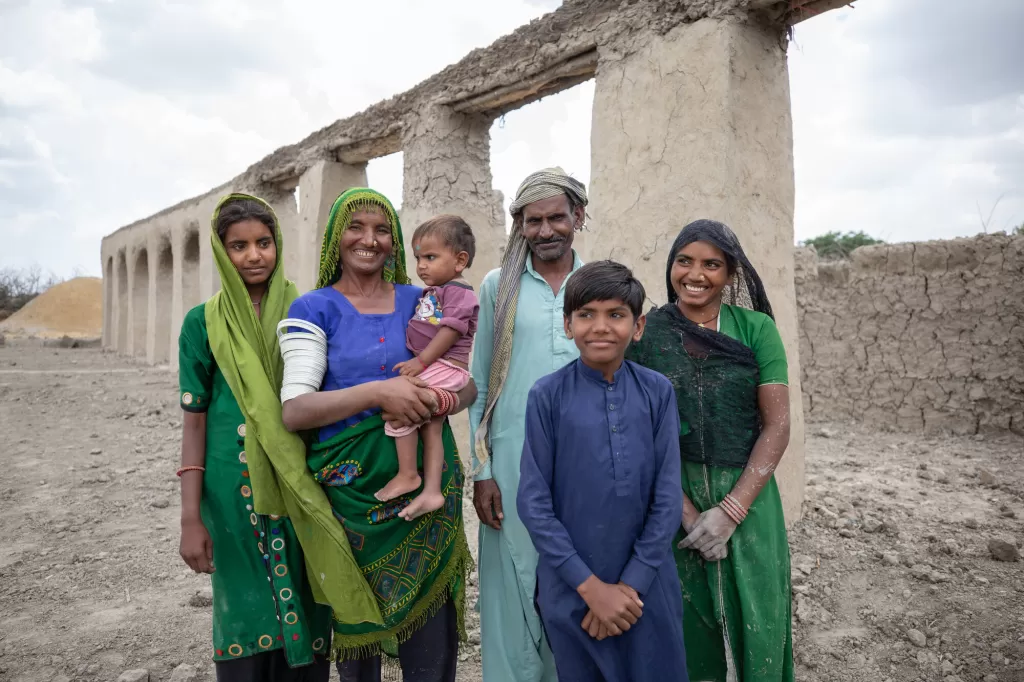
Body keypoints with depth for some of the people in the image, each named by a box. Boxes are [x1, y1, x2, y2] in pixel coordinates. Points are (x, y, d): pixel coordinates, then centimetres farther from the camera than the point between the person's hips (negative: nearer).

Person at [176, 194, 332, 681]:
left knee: (303, 608, 9)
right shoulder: (204, 322, 0)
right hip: (234, 489, -1)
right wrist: (191, 518, -3)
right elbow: (194, 420, 0)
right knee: (246, 609, 11)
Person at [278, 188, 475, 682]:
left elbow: (468, 382, 10)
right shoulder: (315, 308, -1)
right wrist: (377, 391, -23)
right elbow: (293, 410, -11)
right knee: (357, 630, 12)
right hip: (351, 490, -2)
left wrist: (441, 400, -12)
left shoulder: (419, 302, 7)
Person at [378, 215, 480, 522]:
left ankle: (407, 475, -8)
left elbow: (451, 330, -18)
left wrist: (421, 361, -21)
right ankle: (432, 490, 9)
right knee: (431, 426, 6)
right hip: (429, 367, 9)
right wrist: (419, 361, 17)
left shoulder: (459, 293, -8)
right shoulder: (429, 293, 20)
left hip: (444, 367, -9)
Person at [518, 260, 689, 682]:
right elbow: (533, 503, -9)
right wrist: (590, 585, -11)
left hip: (647, 586, 1)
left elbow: (667, 498, -4)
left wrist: (631, 583, -8)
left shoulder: (658, 393, -5)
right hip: (571, 588, -1)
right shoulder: (547, 396, -9)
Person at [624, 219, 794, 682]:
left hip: (746, 496, 1)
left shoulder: (756, 329, -1)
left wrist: (731, 509, -14)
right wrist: (686, 512, -13)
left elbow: (777, 424, -5)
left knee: (753, 624, 10)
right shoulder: (644, 333, -1)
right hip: (670, 499, 0)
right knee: (684, 626, 11)